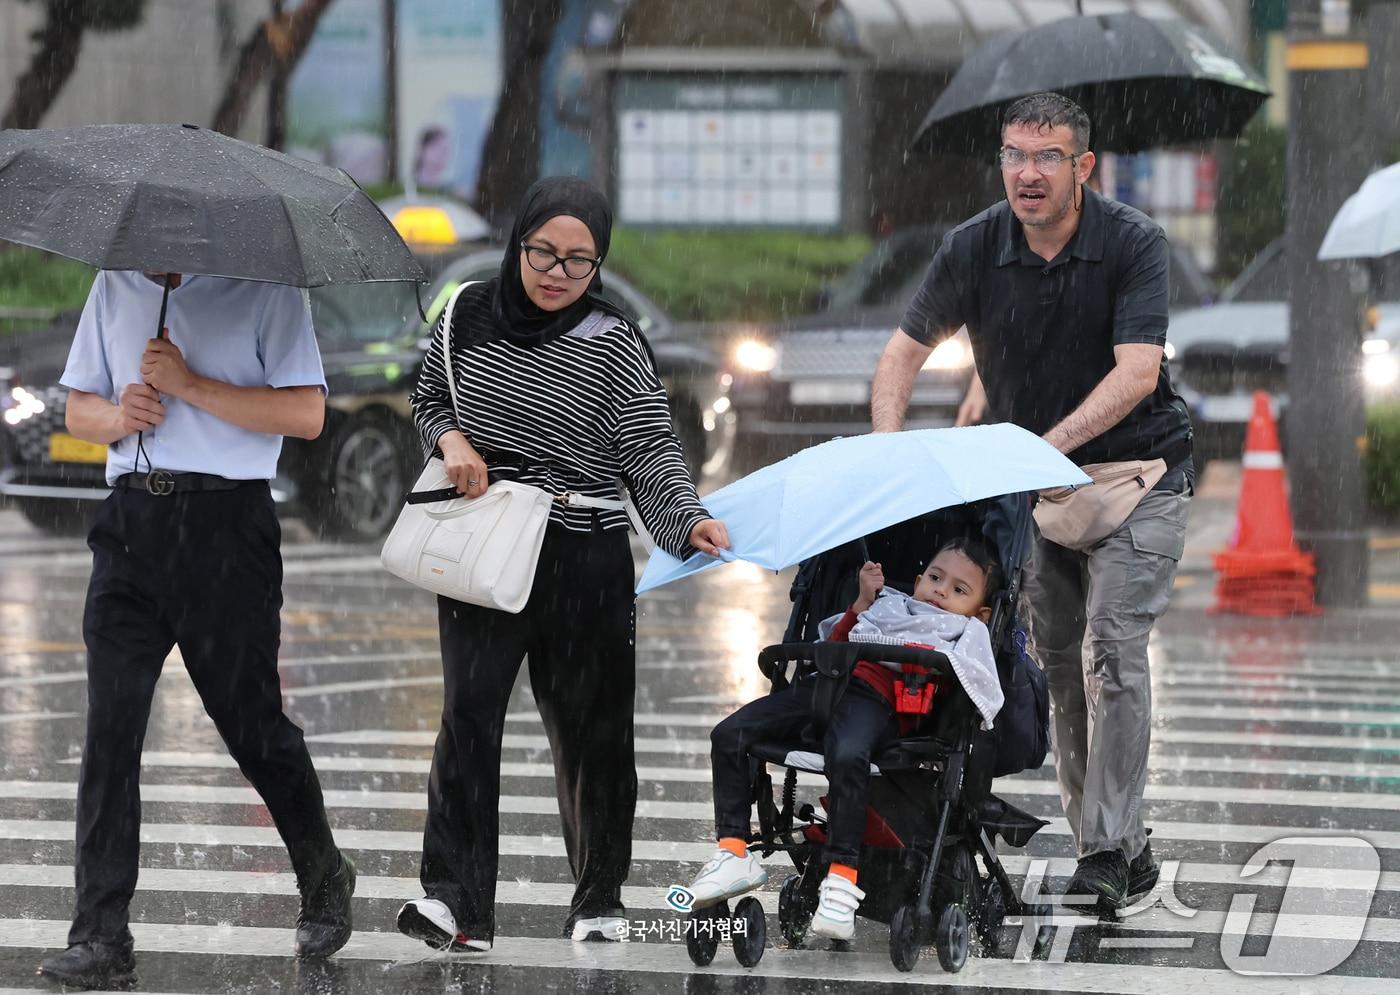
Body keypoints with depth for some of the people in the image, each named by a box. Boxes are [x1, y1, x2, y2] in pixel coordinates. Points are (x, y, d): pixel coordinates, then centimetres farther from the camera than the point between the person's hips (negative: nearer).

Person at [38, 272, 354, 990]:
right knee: (111, 724, -5)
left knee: (252, 724, 4)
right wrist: (118, 416, -3)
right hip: (130, 522, 4)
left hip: (225, 523, -4)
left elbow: (306, 414, -10)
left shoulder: (263, 288, -2)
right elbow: (78, 408, 20)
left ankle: (324, 882, 30)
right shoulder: (114, 286, 15)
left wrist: (190, 385, -15)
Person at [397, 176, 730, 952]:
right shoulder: (471, 315, 2)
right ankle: (457, 902, -14)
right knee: (468, 713, -10)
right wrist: (452, 439, -4)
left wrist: (689, 521, -29)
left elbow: (651, 449, -12)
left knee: (589, 728, 6)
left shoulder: (615, 347, -7)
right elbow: (428, 397, 17)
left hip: (584, 560, -2)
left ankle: (599, 900, 20)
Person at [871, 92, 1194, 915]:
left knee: (1114, 641, -18)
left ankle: (1108, 851, -18)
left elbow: (1136, 370, -26)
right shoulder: (975, 248, -7)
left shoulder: (1134, 243, -17)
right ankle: (1124, 846, 13)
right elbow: (906, 352, 0)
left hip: (1137, 469, -5)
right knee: (1056, 658, 4)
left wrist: (1049, 444, -36)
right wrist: (888, 446, -17)